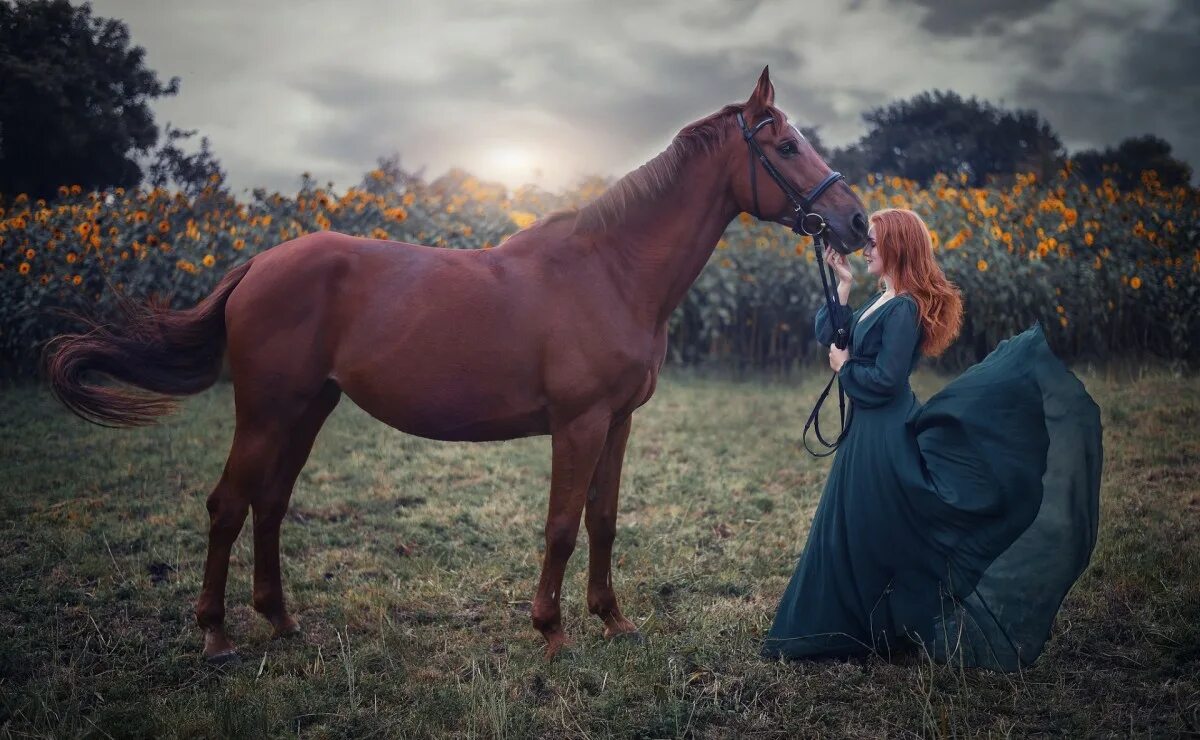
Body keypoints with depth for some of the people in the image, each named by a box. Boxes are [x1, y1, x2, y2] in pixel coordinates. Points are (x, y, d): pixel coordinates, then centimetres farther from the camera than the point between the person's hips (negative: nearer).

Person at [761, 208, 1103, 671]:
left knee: (872, 536, 0)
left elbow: (884, 380, -23)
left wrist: (844, 367, -7)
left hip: (885, 438, -10)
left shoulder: (904, 309, -18)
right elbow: (827, 335, 10)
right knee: (851, 535, 17)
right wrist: (842, 285, 3)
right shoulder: (881, 303, 11)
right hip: (868, 432, 10)